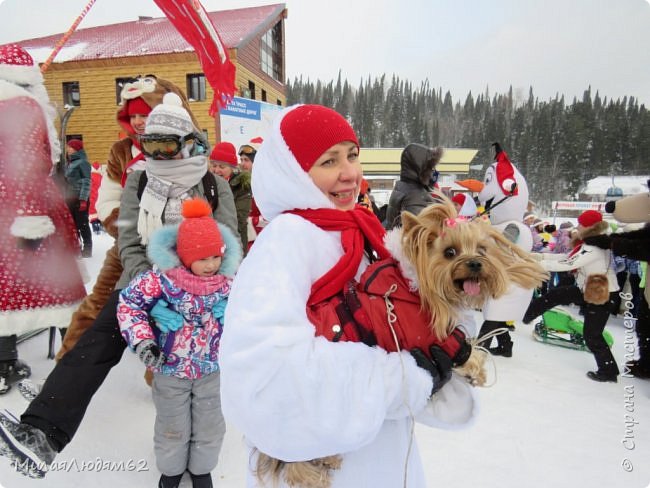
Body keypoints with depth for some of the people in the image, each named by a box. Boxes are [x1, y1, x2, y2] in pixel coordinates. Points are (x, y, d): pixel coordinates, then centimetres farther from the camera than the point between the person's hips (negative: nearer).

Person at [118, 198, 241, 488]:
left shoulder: (229, 276, -14)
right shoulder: (163, 277, -24)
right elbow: (128, 301, -12)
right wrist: (141, 340, -19)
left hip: (214, 367, 2)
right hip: (171, 367, -2)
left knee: (210, 424, 20)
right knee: (172, 425, 20)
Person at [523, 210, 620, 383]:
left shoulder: (594, 248, -27)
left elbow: (567, 265, -28)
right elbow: (568, 257, 6)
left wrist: (539, 263, -22)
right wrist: (543, 255, 1)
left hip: (602, 295, -9)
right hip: (587, 290, 9)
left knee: (592, 335, 0)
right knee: (555, 294, 10)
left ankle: (608, 371, 14)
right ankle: (524, 315, 21)